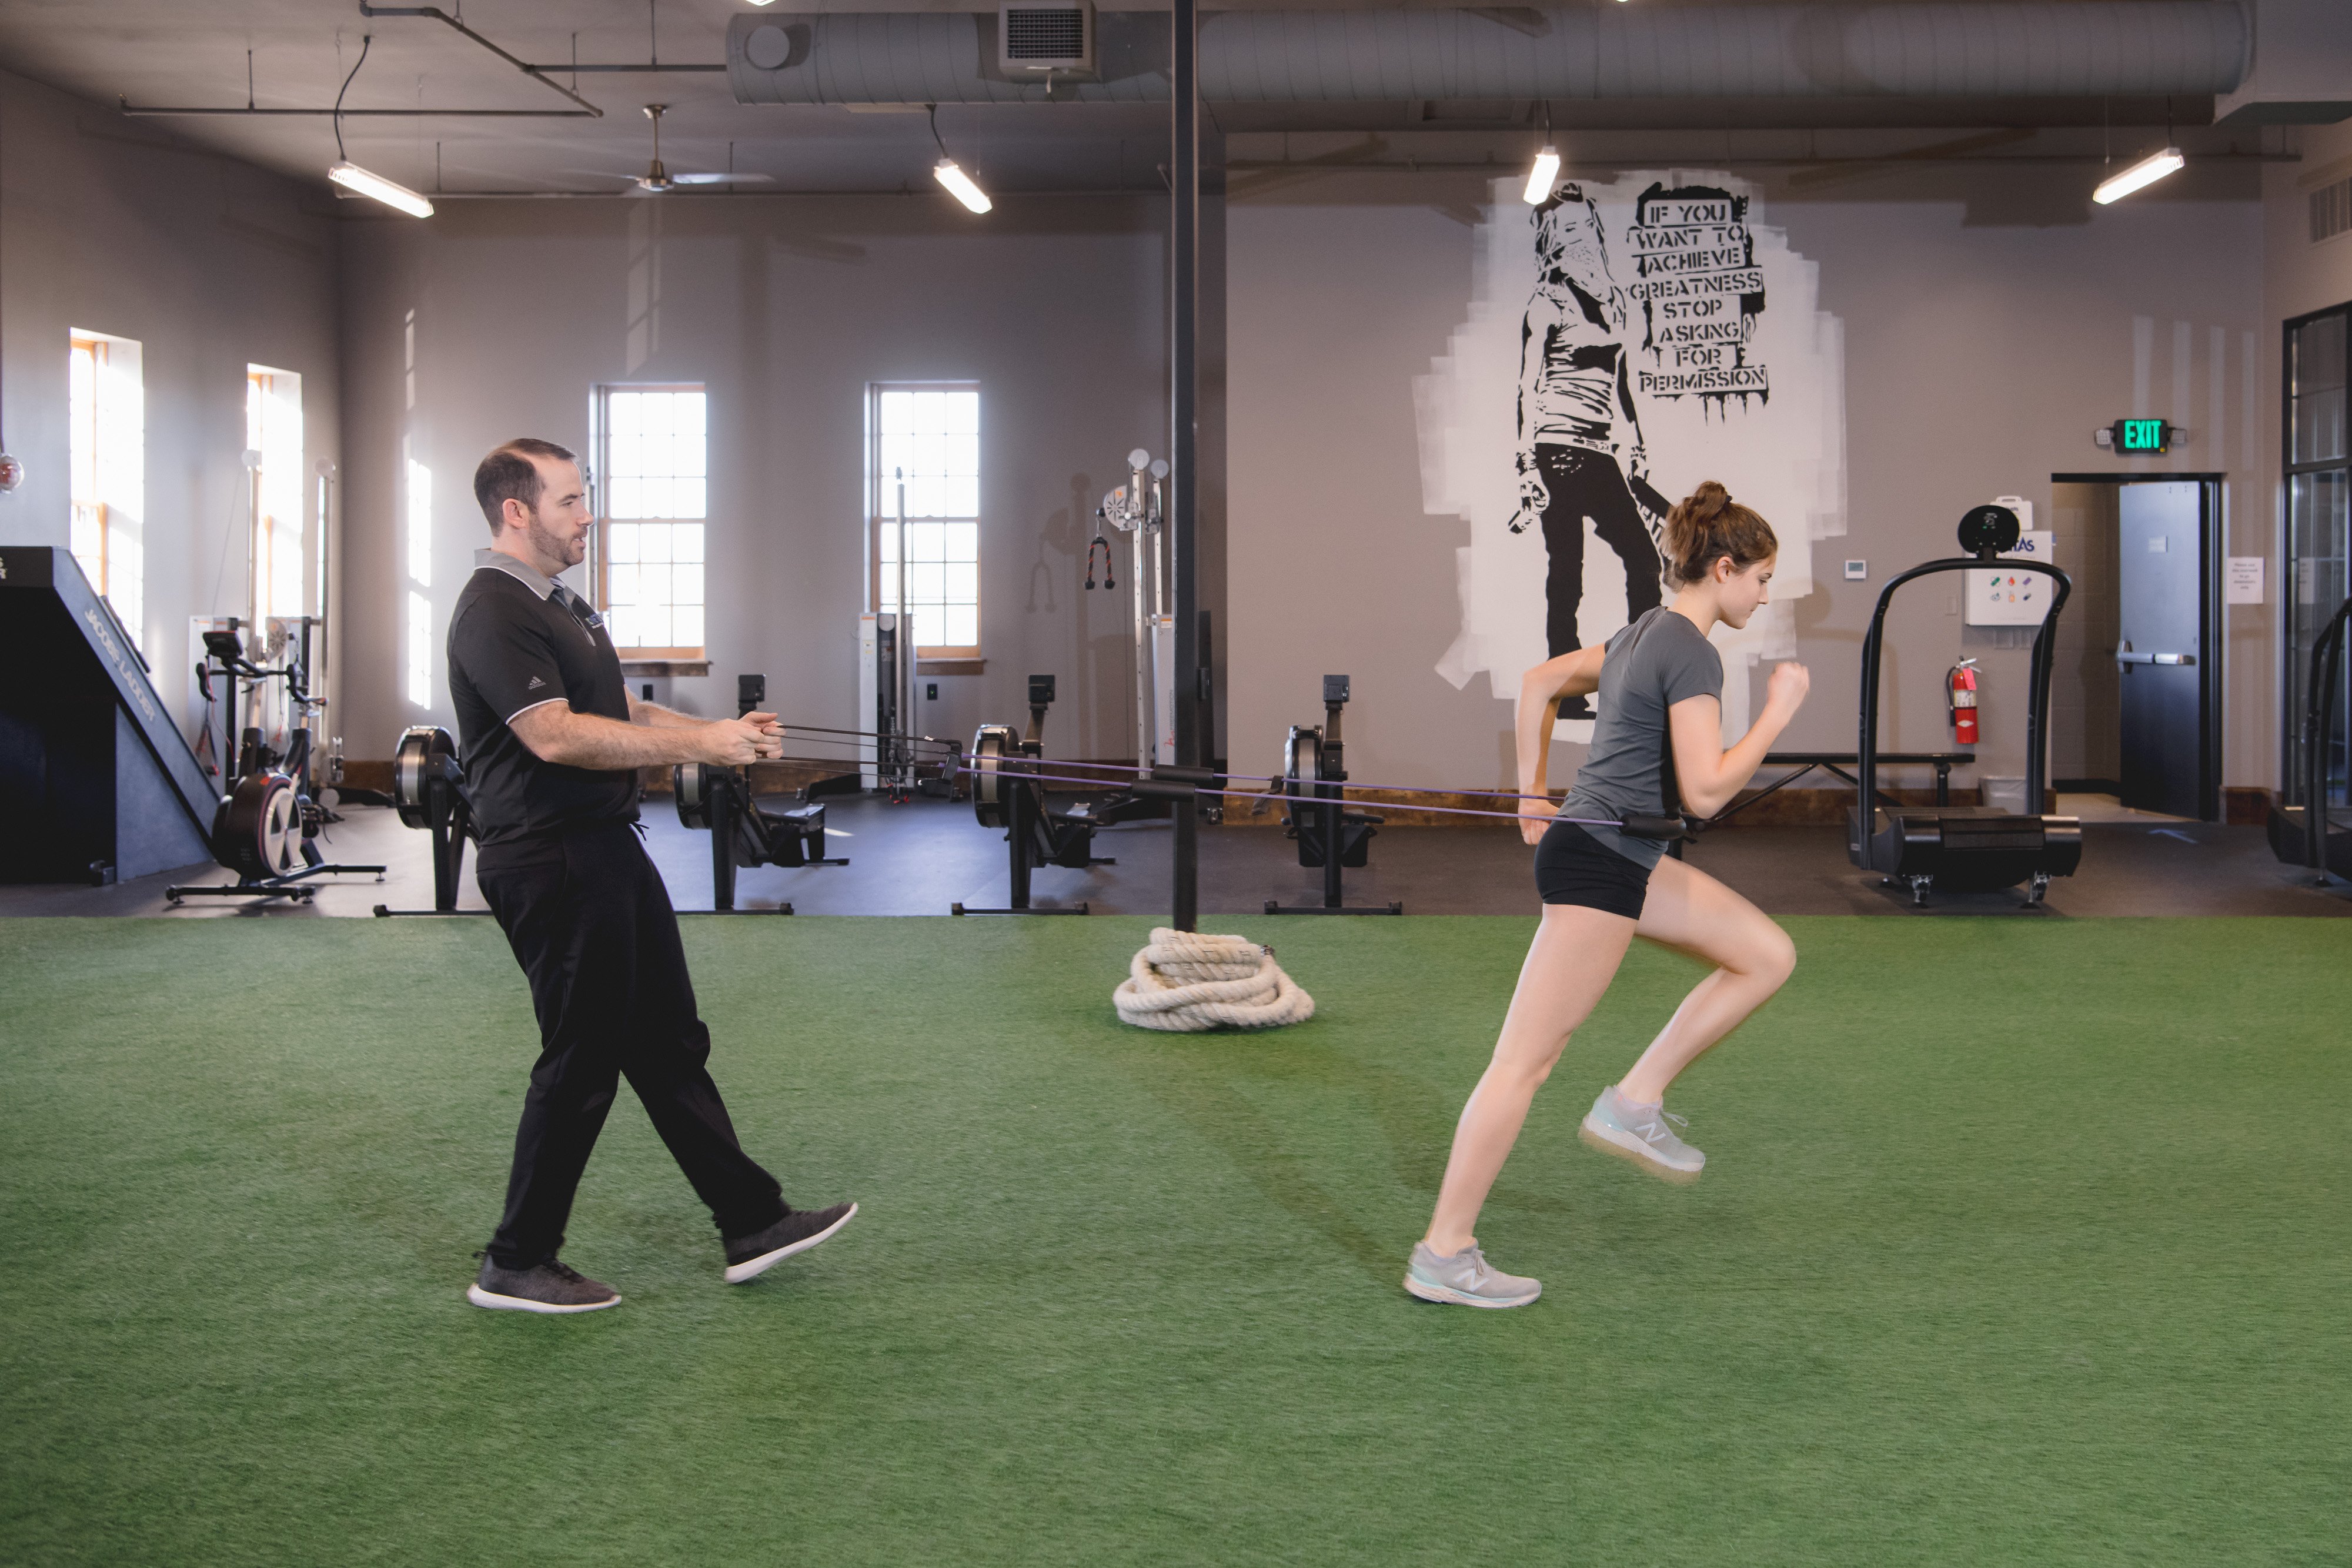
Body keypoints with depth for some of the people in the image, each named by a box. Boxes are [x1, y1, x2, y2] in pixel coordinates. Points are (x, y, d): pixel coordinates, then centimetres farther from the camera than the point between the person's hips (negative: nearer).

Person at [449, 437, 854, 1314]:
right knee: (582, 1062, -3)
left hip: (607, 849, 10)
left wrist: (721, 732, 9)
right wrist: (702, 745, -25)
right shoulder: (494, 615, -17)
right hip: (552, 866, -10)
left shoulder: (562, 605, 16)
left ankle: (752, 1222, 20)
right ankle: (516, 1265, 9)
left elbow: (620, 713, 24)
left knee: (669, 1045, 13)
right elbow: (558, 736, -27)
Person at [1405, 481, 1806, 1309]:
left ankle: (1634, 1102, 11)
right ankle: (1444, 1254, -1)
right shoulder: (1691, 653, -15)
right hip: (1599, 866, -10)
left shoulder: (1645, 633, 14)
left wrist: (1531, 794, 25)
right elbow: (1705, 792, -22)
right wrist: (1778, 712, -13)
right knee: (1526, 1060, -6)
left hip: (1621, 857, 10)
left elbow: (1539, 682, 24)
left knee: (1768, 954, 11)